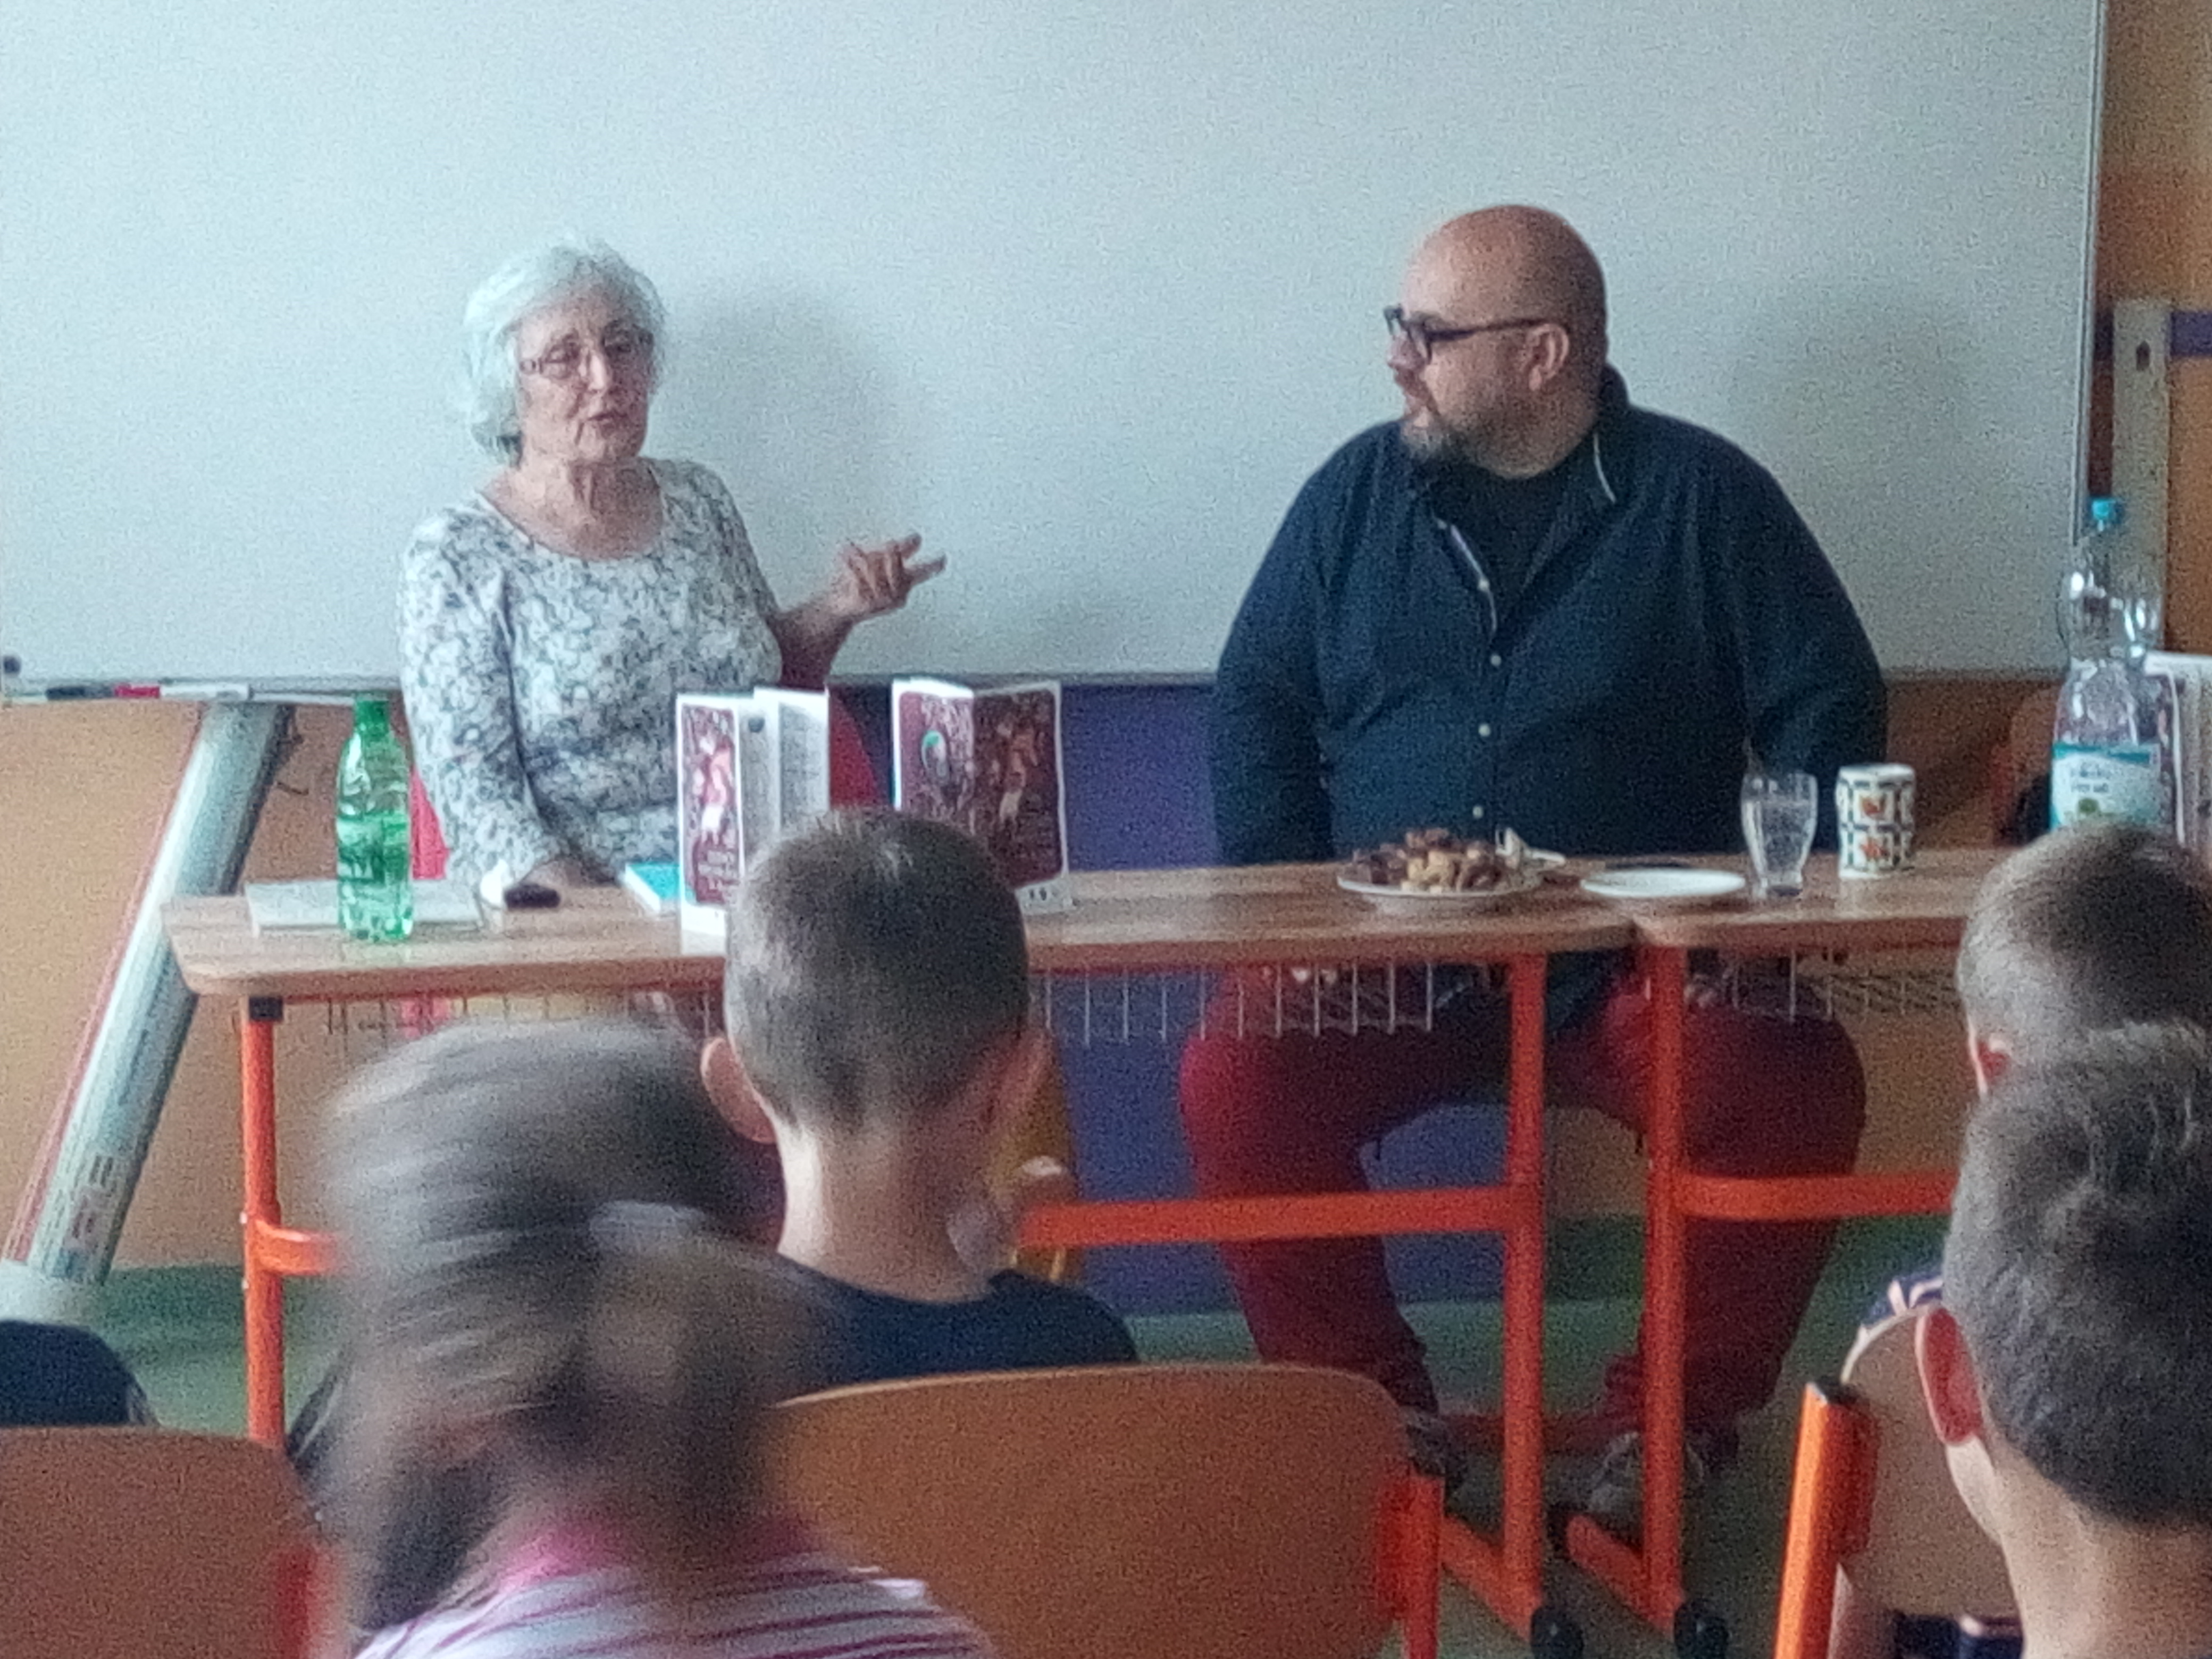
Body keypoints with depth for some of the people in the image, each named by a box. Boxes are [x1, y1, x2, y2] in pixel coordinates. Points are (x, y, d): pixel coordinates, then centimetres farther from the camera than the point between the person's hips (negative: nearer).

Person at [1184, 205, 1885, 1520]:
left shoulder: (1701, 498, 2)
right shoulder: (1358, 494, 8)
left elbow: (1828, 711, 4)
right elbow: (1256, 705, 11)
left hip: (1636, 961, -1)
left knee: (1797, 1091, -29)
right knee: (1233, 1083, -26)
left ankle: (1673, 1415, -7)